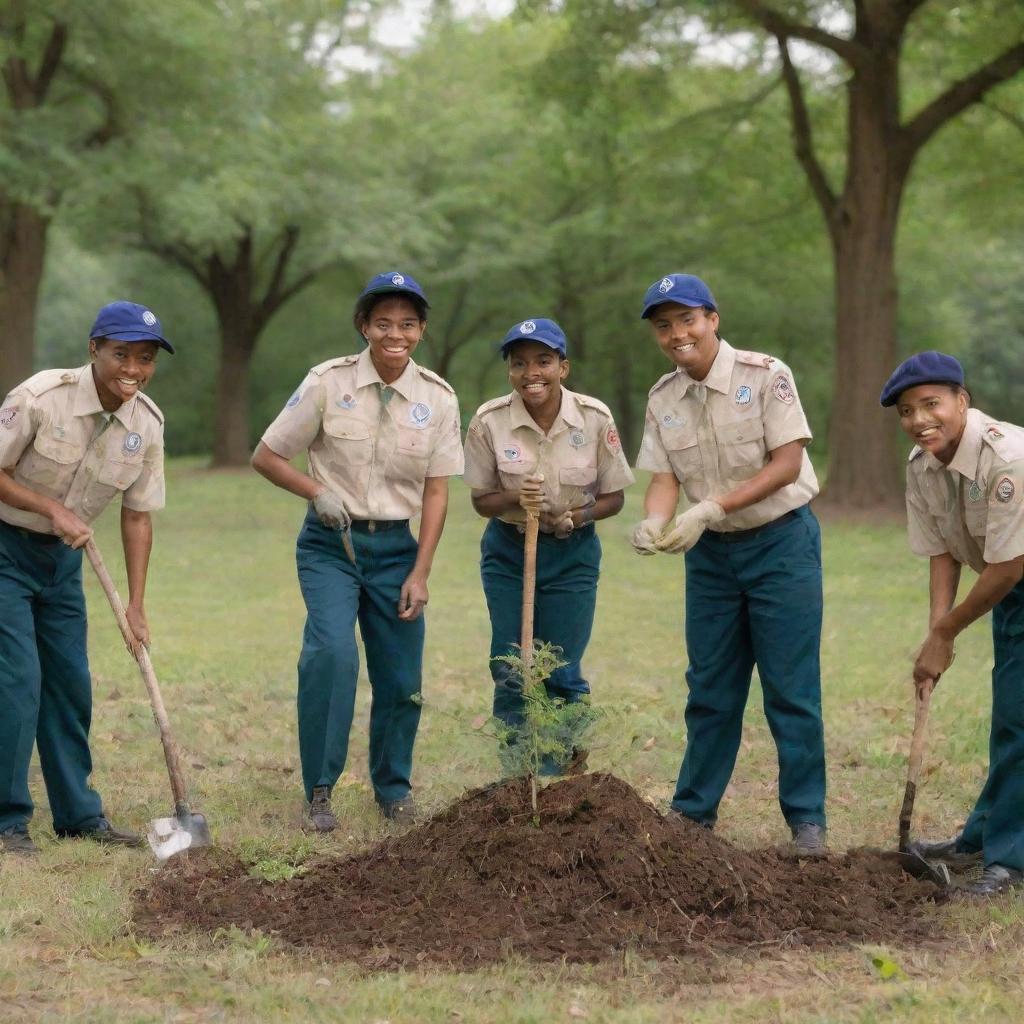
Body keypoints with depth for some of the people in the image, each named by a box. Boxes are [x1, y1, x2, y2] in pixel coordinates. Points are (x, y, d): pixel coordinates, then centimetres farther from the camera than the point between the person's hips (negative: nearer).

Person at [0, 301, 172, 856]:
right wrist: (53, 509, -24)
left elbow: (137, 517, 0)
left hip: (63, 558, 6)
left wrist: (135, 607, -3)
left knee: (70, 681, 10)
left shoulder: (147, 423, -6)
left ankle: (79, 814, 21)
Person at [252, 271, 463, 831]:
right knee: (332, 652, -22)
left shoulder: (438, 397, -1)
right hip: (330, 542, -2)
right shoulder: (328, 382, -8)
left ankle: (393, 789, 27)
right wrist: (318, 492, -16)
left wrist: (419, 574, -4)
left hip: (395, 547, 3)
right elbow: (266, 456, 0)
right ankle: (319, 791, -10)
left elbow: (435, 492, 2)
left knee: (400, 677, 4)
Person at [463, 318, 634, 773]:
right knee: (510, 672, 0)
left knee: (562, 673, 2)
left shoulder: (595, 418, -14)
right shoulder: (489, 421, -14)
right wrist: (516, 500, -24)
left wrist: (575, 517, -22)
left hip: (573, 554, 0)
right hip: (508, 552, 0)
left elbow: (612, 498, -3)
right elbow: (481, 499, -3)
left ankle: (553, 779, 20)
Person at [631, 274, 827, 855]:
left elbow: (787, 462, -17)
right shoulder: (663, 399, 2)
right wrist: (654, 522, -23)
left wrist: (711, 508, -25)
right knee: (710, 689, 11)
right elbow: (665, 477, 0)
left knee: (791, 688, -3)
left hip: (781, 541, -5)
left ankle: (807, 818, 6)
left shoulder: (765, 376, -13)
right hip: (710, 552, 5)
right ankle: (694, 810, 21)